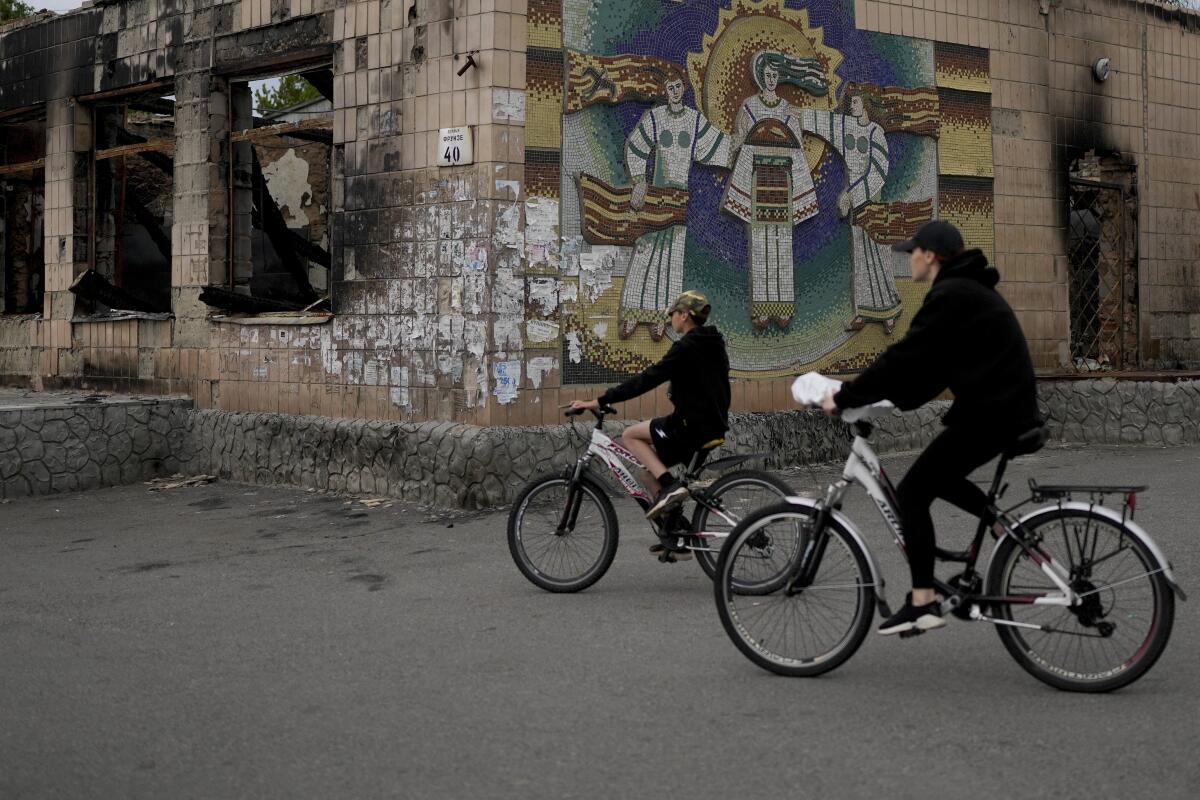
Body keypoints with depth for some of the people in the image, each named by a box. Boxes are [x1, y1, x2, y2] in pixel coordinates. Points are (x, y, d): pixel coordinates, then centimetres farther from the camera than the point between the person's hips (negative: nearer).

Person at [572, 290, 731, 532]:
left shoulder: (686, 348, -15)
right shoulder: (713, 345, 13)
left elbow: (647, 380, -21)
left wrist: (599, 402, -21)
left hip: (693, 425, -9)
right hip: (714, 424, 9)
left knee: (630, 436, 0)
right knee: (651, 468, 17)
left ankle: (670, 486, -11)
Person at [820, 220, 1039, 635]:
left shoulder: (950, 296, -14)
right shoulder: (967, 289, 17)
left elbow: (905, 356, -19)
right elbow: (929, 365, 18)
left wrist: (845, 397, -12)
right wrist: (862, 395, 13)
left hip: (989, 412, -10)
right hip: (1006, 408, 10)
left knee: (912, 492, -6)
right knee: (941, 478, 26)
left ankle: (923, 604, -8)